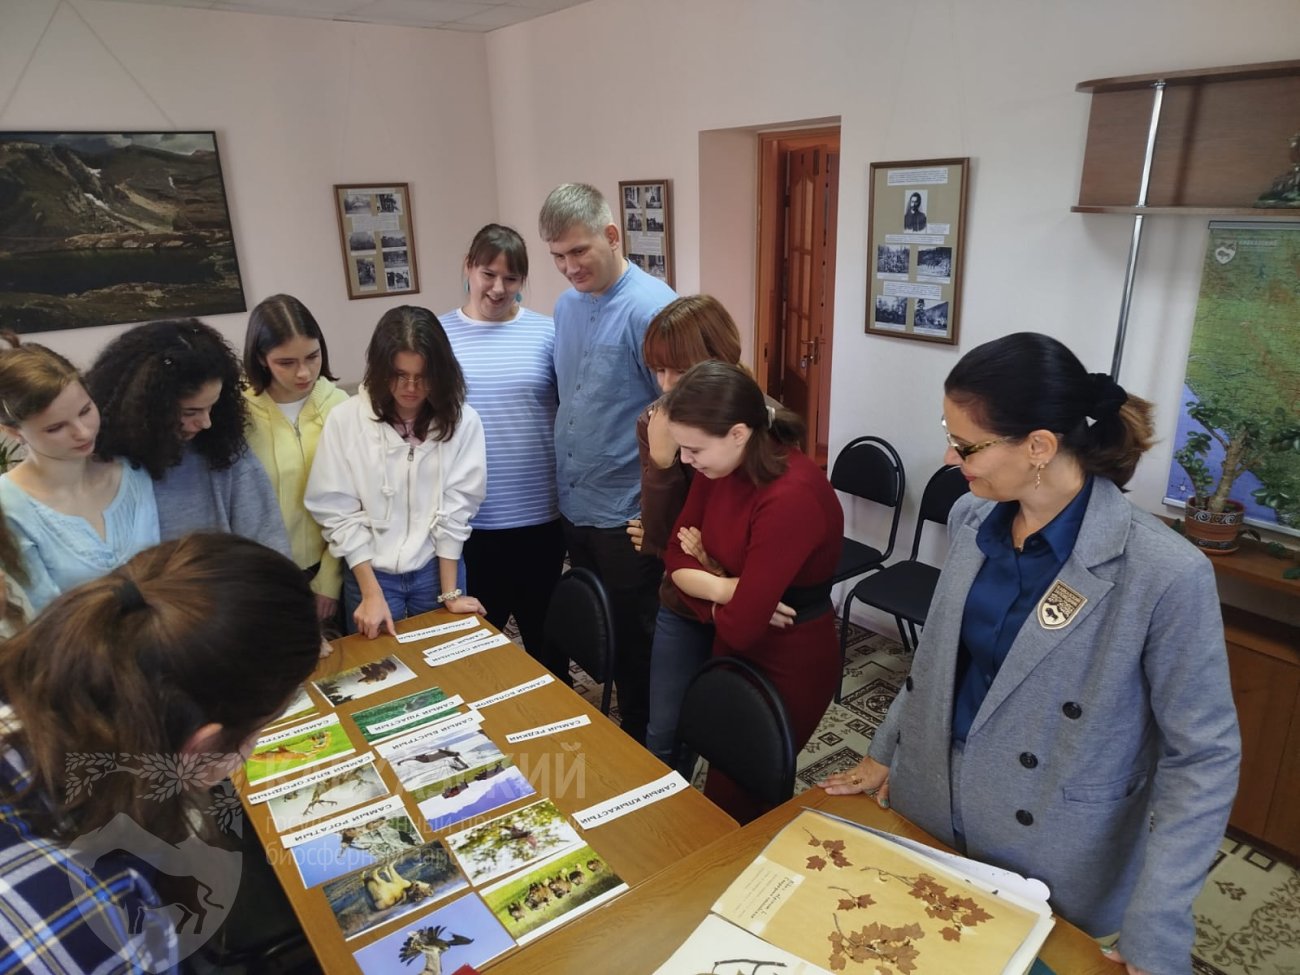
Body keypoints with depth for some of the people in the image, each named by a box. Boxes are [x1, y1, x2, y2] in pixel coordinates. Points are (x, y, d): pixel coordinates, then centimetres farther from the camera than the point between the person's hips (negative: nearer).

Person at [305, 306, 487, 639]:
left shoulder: (461, 420, -12)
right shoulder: (346, 420, -12)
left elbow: (455, 508, -9)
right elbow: (339, 511, -10)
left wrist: (449, 593, -9)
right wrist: (372, 593, -12)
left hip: (435, 570, 1)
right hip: (370, 572, 0)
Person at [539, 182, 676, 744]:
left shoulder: (650, 307, -18)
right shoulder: (565, 304, 6)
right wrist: (563, 483, 14)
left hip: (627, 513, -7)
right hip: (573, 506, 7)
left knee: (632, 641, 10)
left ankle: (639, 744, 31)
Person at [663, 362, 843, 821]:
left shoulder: (792, 498, -33)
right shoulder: (721, 467, -8)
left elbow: (740, 626, -30)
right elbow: (677, 553, -1)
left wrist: (706, 584, -9)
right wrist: (729, 589, -21)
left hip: (790, 665, -7)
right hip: (734, 648, 7)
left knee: (735, 799, 11)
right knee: (726, 776, 23)